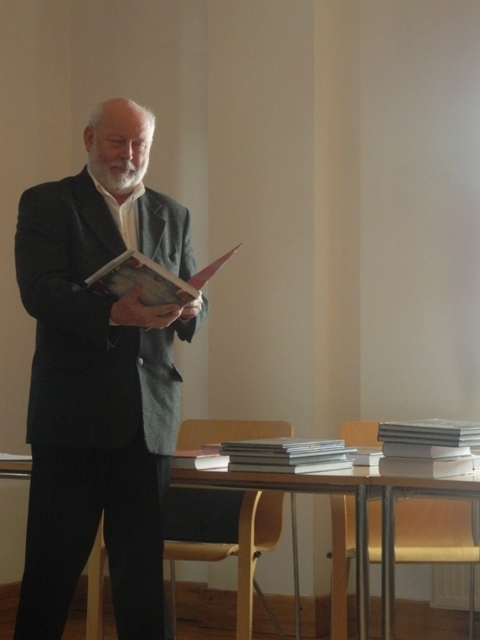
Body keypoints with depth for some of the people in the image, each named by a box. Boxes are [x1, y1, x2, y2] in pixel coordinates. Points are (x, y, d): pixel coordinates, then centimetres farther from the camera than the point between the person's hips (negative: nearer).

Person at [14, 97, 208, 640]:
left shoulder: (172, 215, 17)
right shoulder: (47, 204, 3)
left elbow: (191, 302, 15)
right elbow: (38, 291, -11)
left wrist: (189, 309, -10)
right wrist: (114, 313, -26)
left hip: (150, 414, 4)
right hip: (73, 411, -3)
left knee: (143, 564, 4)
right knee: (53, 560, 0)